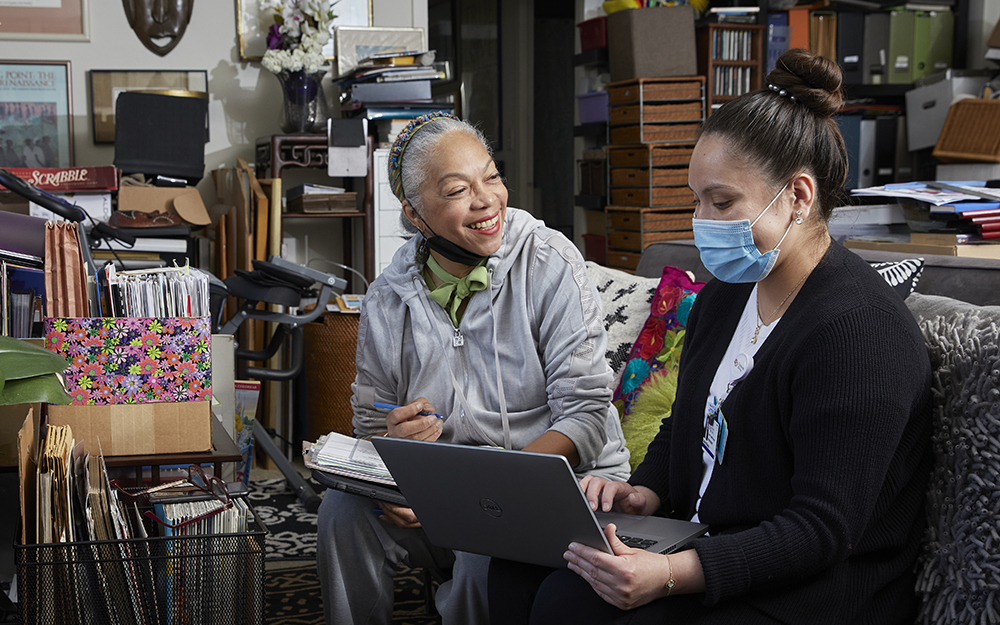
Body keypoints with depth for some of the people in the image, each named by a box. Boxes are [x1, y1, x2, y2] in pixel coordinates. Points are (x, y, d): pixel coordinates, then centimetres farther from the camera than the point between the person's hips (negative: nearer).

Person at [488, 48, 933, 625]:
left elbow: (822, 528, -24)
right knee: (520, 575, -10)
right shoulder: (726, 294, 8)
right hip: (707, 543, 8)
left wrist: (673, 574, -35)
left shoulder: (857, 329, -21)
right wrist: (645, 493, -3)